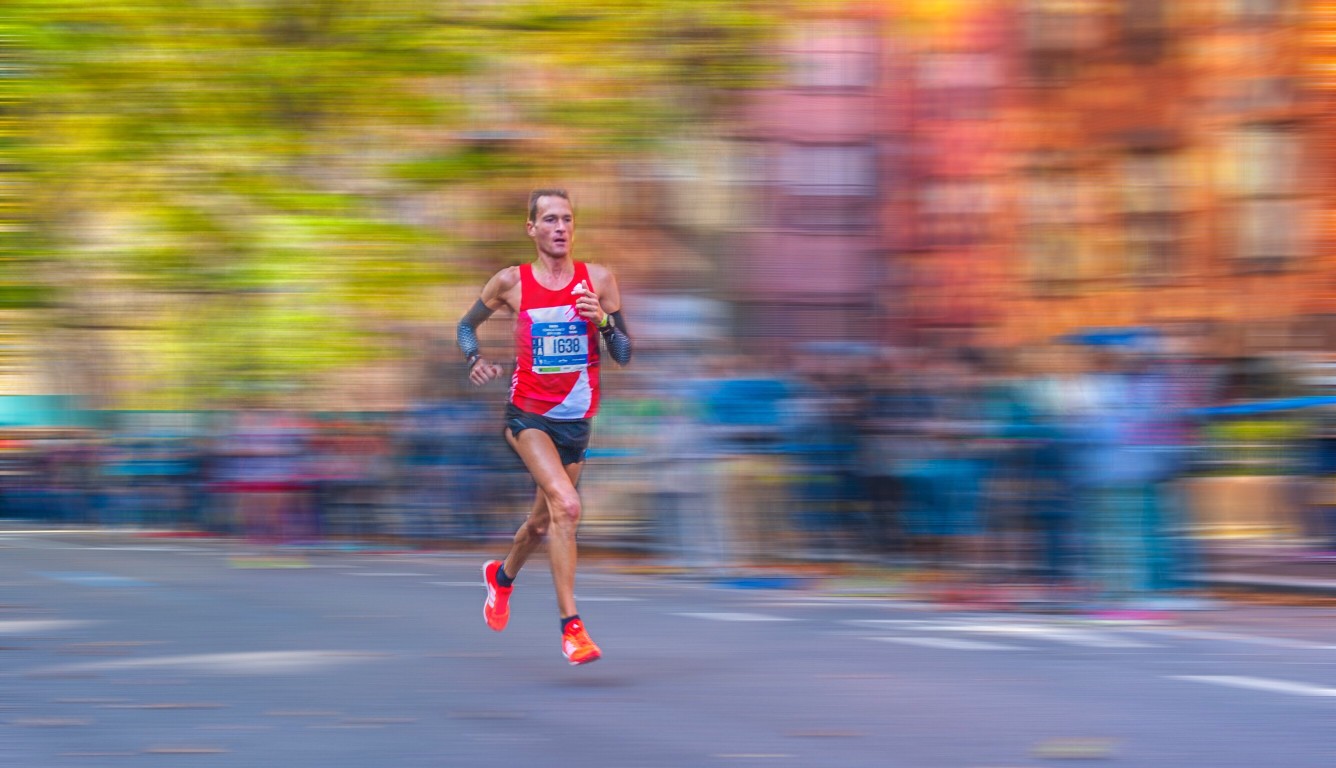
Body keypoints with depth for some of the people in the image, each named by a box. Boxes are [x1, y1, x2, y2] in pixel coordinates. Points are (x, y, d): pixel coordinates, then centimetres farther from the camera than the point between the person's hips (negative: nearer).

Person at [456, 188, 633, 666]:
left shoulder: (599, 280, -1)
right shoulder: (510, 283, -4)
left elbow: (624, 356, 1)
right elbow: (467, 325, 13)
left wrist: (602, 320, -18)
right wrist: (475, 360, -7)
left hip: (577, 419, 4)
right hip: (528, 414, -4)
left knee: (544, 522, 18)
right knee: (566, 505, -26)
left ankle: (502, 575, 51)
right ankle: (571, 627, -24)